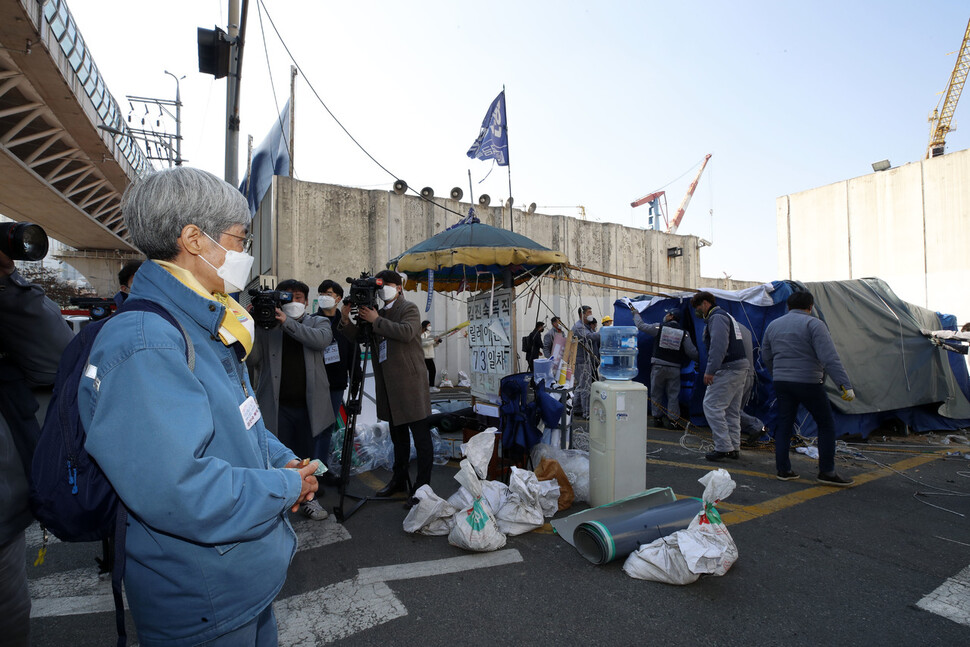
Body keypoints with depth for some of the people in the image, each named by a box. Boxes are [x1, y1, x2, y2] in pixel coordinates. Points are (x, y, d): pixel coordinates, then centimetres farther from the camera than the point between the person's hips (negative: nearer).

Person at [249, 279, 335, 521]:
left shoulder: (318, 322, 7)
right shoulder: (266, 325, 4)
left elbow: (322, 339, -16)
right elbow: (252, 360, -4)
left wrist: (287, 322, -24)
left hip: (308, 403, 1)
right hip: (276, 405, -1)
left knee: (307, 454, 13)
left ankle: (307, 498, 32)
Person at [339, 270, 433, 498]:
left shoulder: (409, 308, -3)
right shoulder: (378, 312, 16)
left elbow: (406, 333, -22)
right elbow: (358, 336, 14)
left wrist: (376, 320, -18)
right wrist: (346, 320, -4)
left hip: (410, 381, -7)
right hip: (388, 383, 7)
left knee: (420, 435, -2)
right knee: (397, 434, 17)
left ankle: (422, 485, 5)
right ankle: (399, 479, 28)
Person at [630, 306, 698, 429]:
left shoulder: (659, 327, -4)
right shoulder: (684, 333, 0)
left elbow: (641, 325, 7)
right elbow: (692, 352, 0)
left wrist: (635, 313, 23)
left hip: (658, 365, -1)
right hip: (674, 368, 1)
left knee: (656, 392, 11)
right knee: (673, 395, 7)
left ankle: (656, 418, 17)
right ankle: (673, 420, 7)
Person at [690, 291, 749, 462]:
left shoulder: (717, 317, -10)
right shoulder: (727, 316, 23)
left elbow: (718, 346, -22)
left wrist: (710, 370, -23)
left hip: (728, 369, -11)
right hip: (741, 366, 11)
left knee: (712, 405, -8)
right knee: (732, 409, 14)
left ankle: (723, 447, -6)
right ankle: (734, 448, 19)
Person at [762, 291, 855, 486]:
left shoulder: (773, 325, 10)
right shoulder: (813, 324, -9)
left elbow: (766, 357, 18)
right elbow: (830, 358, -19)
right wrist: (845, 385, -20)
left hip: (781, 382, 6)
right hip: (808, 382, -5)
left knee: (784, 425, 12)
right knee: (826, 425, 8)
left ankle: (783, 469, 15)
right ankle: (827, 472, 11)